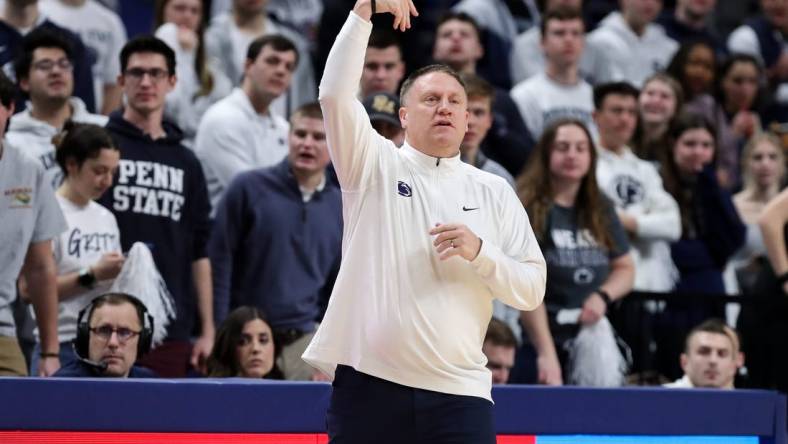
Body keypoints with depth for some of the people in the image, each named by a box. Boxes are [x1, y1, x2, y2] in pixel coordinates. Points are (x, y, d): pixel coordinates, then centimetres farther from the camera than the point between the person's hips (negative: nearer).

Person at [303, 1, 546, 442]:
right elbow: (336, 93, -7)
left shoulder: (494, 192, 11)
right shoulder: (374, 166, 8)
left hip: (458, 392, 1)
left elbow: (532, 289, 6)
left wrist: (478, 252, -11)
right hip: (368, 384, 0)